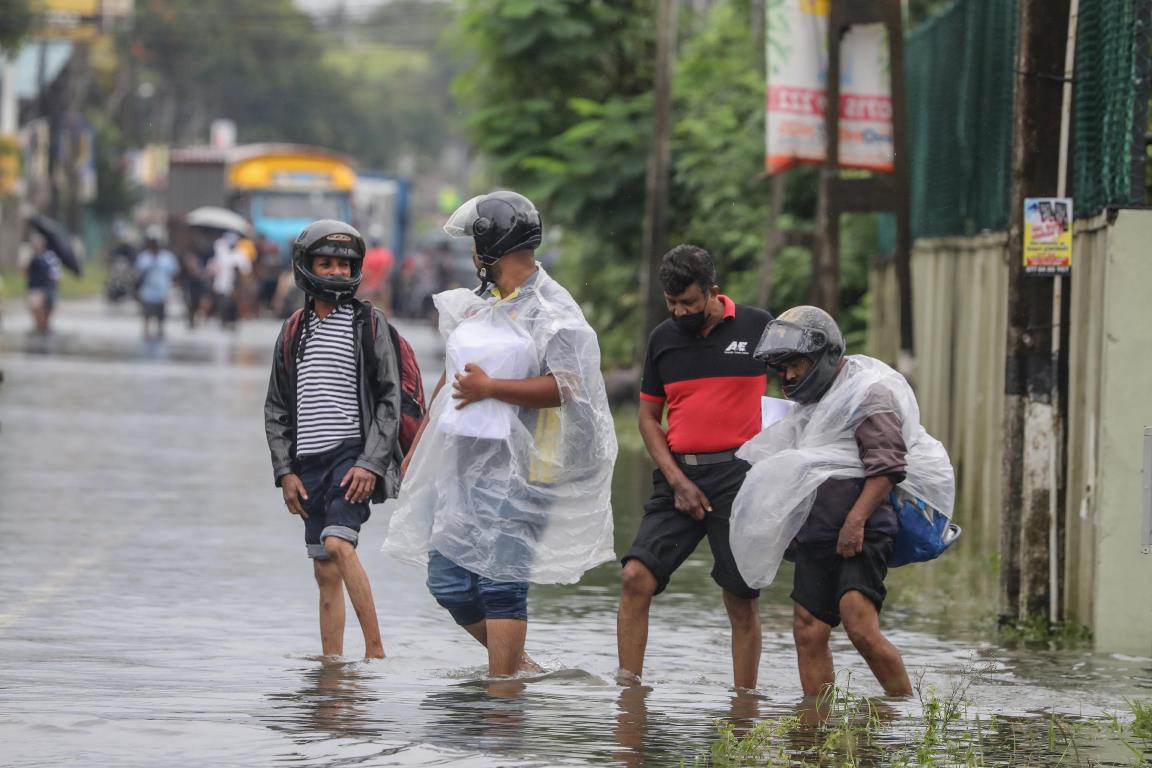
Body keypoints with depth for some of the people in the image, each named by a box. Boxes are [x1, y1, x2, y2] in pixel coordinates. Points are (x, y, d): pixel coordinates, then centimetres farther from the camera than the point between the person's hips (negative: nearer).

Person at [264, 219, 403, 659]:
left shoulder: (369, 324, 0)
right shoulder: (293, 333, 12)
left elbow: (389, 399, -4)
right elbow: (277, 409, 14)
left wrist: (371, 463, -13)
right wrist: (285, 472, 3)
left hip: (353, 454, -5)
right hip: (308, 461, 5)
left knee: (338, 543, -23)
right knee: (326, 573, 5)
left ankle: (375, 650, -21)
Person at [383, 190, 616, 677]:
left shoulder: (552, 310, -8)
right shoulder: (475, 305, 16)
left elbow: (565, 386, -19)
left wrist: (489, 388, -18)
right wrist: (419, 442, 23)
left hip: (514, 467, -8)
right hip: (461, 459, 8)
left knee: (502, 584, -11)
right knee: (448, 583, 6)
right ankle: (520, 666, 21)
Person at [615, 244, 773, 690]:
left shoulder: (756, 327, 1)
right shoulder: (663, 339, 10)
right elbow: (649, 418, 13)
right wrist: (677, 480, 0)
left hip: (738, 475, -3)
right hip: (679, 473, 3)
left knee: (742, 600, 0)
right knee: (636, 576, -12)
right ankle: (628, 686, -8)